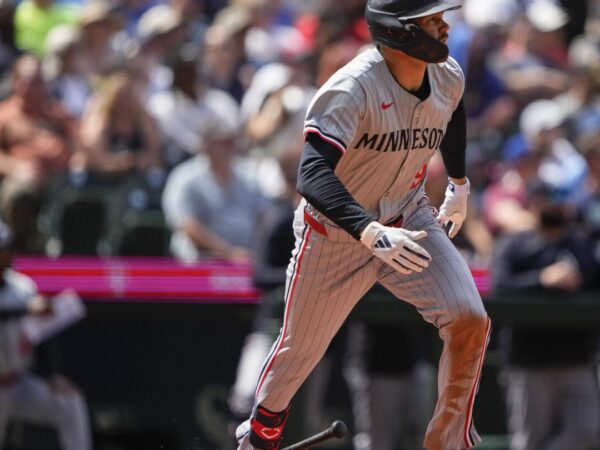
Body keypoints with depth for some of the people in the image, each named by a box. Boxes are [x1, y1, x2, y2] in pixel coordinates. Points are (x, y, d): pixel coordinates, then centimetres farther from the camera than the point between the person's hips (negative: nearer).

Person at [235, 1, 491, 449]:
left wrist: (459, 185, 25)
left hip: (409, 220, 5)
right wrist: (372, 234, -53)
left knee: (470, 320, -16)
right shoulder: (353, 89, -31)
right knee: (300, 349, 11)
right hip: (335, 235, -4)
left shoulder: (449, 78, -10)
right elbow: (312, 176, -41)